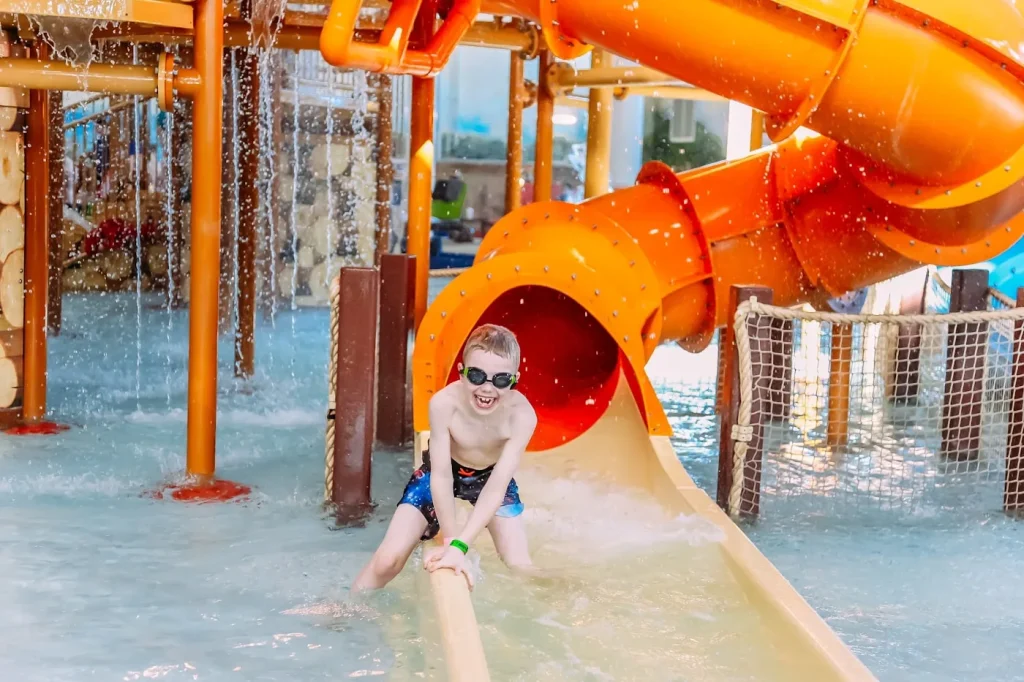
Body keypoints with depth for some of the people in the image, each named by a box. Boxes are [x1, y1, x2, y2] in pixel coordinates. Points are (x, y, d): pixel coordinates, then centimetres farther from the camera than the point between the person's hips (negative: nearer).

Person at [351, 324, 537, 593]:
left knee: (521, 570, -7)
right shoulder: (444, 403, -36)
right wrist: (450, 538, -31)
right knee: (388, 560, -9)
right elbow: (441, 476, -29)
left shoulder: (522, 415, -35)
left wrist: (459, 545, -44)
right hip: (440, 475, -1)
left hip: (490, 478, 1)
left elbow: (497, 486, -36)